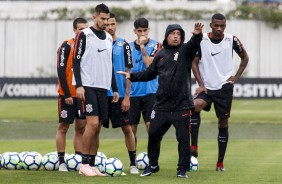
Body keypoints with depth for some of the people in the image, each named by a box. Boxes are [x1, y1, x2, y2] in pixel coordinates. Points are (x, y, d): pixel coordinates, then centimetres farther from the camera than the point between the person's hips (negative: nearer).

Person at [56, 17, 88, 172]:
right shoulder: (67, 46, -7)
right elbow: (61, 71, -11)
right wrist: (67, 94, -16)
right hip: (68, 95, -5)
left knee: (81, 127, 5)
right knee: (63, 127, 0)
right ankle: (61, 162, 3)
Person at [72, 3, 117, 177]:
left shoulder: (109, 38, 16)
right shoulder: (84, 35, -3)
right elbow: (76, 61, -6)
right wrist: (78, 86, -14)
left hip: (103, 87, 6)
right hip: (88, 86, -6)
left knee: (97, 127, 4)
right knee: (93, 123, -15)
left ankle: (92, 165, 8)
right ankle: (84, 164, -9)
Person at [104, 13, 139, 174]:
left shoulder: (123, 45, 2)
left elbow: (128, 72, 1)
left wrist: (127, 96, -6)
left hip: (119, 94, -1)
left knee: (127, 128, -1)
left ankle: (133, 164, 6)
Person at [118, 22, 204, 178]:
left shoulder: (185, 51, -1)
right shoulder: (161, 54, 11)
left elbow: (194, 44, -24)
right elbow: (149, 73, 22)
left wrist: (197, 35, -45)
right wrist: (132, 76, 13)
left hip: (182, 105, -4)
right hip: (161, 105, 4)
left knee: (183, 138, -2)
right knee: (153, 135, 8)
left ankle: (182, 169, 7)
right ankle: (152, 165, 24)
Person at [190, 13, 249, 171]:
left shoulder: (232, 40, -3)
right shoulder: (201, 41, -6)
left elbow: (245, 57, 11)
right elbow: (194, 63, 0)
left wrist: (237, 77, 1)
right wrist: (201, 84, -9)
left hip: (225, 87, 1)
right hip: (207, 87, -1)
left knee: (223, 123, 2)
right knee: (196, 105, -31)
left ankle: (220, 163, 9)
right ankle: (194, 147, -27)